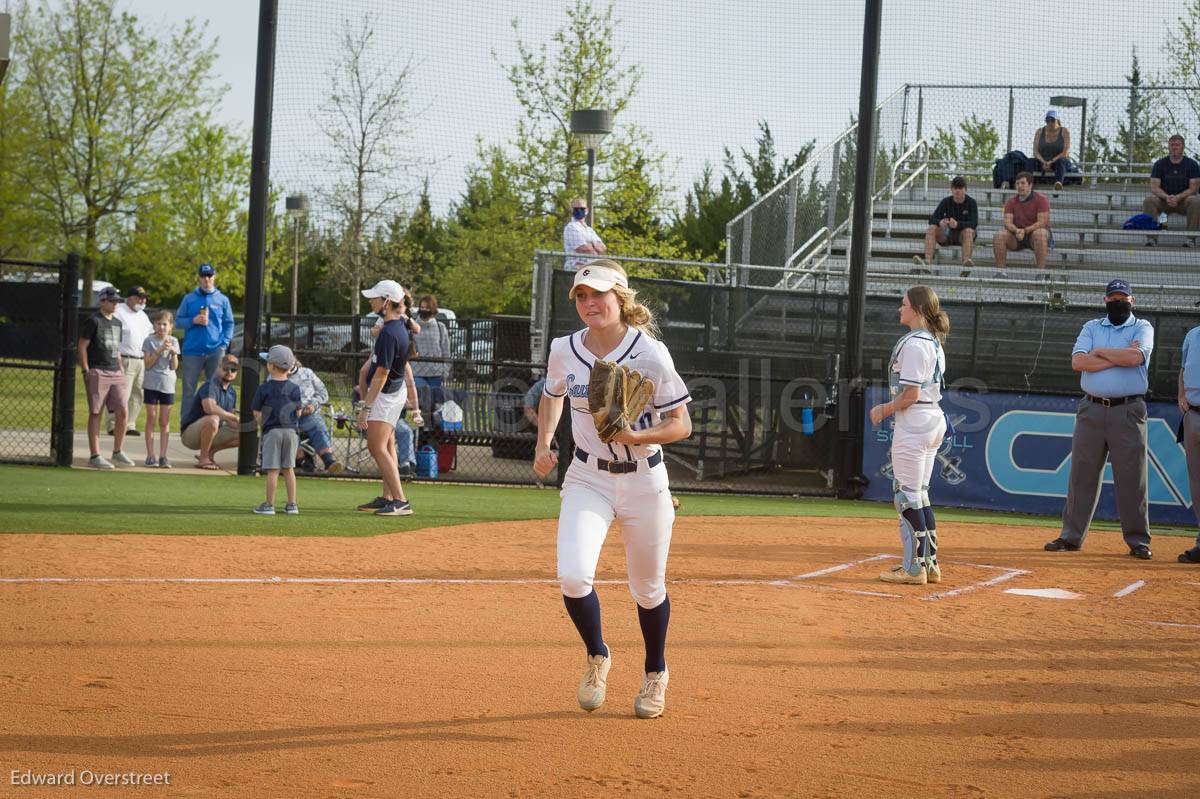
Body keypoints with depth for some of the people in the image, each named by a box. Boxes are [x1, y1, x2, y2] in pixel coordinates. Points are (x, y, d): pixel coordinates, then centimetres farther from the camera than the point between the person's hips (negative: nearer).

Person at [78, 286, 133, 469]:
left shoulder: (117, 323, 18)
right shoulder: (93, 321, -4)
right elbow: (81, 346, -7)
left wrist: (122, 370, 16)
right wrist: (86, 371, -13)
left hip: (116, 373, 7)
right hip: (97, 372, -7)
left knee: (122, 412, -1)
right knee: (95, 413, -3)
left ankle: (118, 452, 12)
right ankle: (95, 456, -1)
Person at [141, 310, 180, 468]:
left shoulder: (173, 341, 5)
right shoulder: (149, 341, -1)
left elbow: (174, 367, 1)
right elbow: (148, 364, -7)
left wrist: (173, 352, -15)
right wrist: (160, 350, -16)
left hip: (167, 385, 2)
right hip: (151, 384, -2)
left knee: (164, 422, 4)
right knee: (151, 419, 0)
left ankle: (163, 456, 6)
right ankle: (150, 455, 3)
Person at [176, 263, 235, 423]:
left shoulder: (222, 300, 8)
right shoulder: (189, 299, 7)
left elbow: (229, 324, 10)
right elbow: (178, 321, 7)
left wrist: (224, 344, -3)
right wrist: (193, 320, -11)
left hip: (215, 351, 1)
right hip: (193, 351, -1)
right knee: (189, 390, 1)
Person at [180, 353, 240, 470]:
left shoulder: (232, 392, 9)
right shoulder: (210, 386, -18)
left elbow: (228, 420, 15)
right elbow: (210, 408, -38)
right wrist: (235, 418, -29)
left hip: (211, 432, 9)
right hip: (189, 433, -9)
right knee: (213, 419, -38)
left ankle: (209, 453, 10)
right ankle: (203, 459, -23)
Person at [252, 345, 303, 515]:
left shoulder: (264, 389, -5)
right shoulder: (294, 388, 4)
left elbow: (257, 414, -4)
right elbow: (298, 412, 7)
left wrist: (264, 424, 10)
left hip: (272, 431, -3)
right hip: (292, 431, 3)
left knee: (272, 470, -3)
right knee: (288, 468, 11)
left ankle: (269, 505, -1)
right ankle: (291, 504, 11)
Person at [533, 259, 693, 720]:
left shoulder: (650, 354, -15)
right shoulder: (564, 351, -3)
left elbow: (681, 424, -11)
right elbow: (552, 396, 19)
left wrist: (637, 436, -28)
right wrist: (543, 445, 5)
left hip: (644, 480, -2)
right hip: (588, 478, 2)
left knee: (647, 589, 10)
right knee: (573, 577, -19)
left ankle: (655, 672, 39)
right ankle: (597, 658, 10)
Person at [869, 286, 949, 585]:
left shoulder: (913, 344, -17)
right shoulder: (934, 342, 14)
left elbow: (910, 395, -20)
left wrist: (885, 409, -5)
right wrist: (888, 408, 15)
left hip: (914, 424, -10)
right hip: (934, 421, 10)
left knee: (906, 496, -5)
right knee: (919, 496, 16)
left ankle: (914, 568, -4)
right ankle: (929, 564, 18)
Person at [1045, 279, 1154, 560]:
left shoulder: (1142, 328, 6)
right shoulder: (1092, 327, 14)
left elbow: (1136, 357, -15)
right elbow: (1078, 361, -4)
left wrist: (1100, 352, -4)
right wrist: (1119, 357, -9)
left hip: (1128, 411, -3)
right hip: (1091, 409, 3)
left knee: (1132, 476, -4)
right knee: (1082, 473, 2)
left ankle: (1138, 539, 1)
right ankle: (1071, 536, 7)